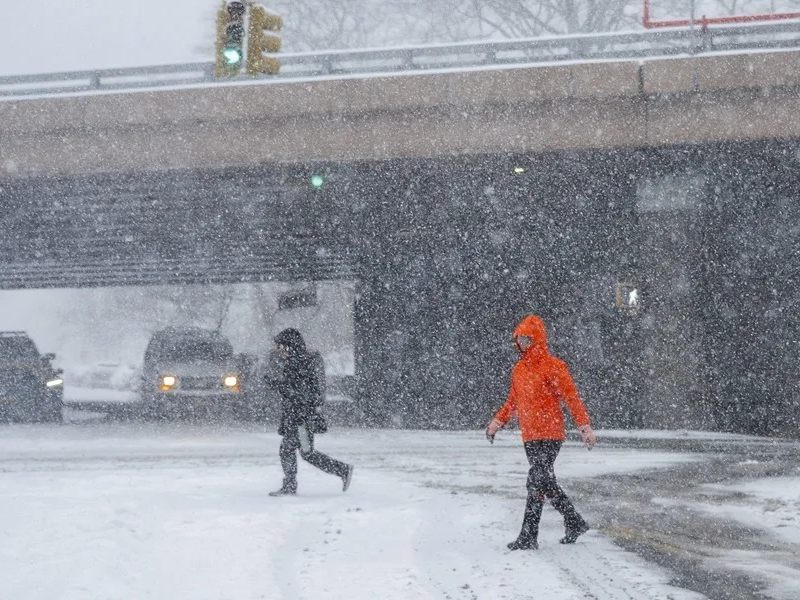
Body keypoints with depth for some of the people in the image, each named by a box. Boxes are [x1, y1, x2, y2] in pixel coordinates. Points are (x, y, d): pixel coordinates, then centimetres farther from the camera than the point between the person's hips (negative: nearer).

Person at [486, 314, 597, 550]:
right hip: (529, 437, 8)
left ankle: (528, 537, -11)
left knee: (536, 482, -12)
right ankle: (575, 523, 23)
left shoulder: (553, 366, -9)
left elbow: (571, 397, -11)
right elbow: (513, 400, 25)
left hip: (549, 435, -8)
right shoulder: (519, 369, 14)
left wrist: (585, 427, -17)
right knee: (545, 482, 10)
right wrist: (498, 421, 14)